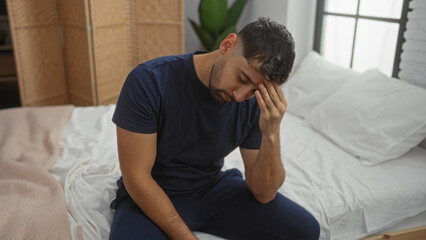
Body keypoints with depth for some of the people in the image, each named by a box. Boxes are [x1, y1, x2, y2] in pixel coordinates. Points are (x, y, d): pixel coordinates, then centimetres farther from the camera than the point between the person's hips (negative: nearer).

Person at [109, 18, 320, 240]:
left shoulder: (256, 103, -11)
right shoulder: (150, 81, -23)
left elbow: (263, 194, -11)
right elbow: (137, 177, -20)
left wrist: (272, 134, -27)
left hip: (213, 188, 3)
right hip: (150, 196, -2)